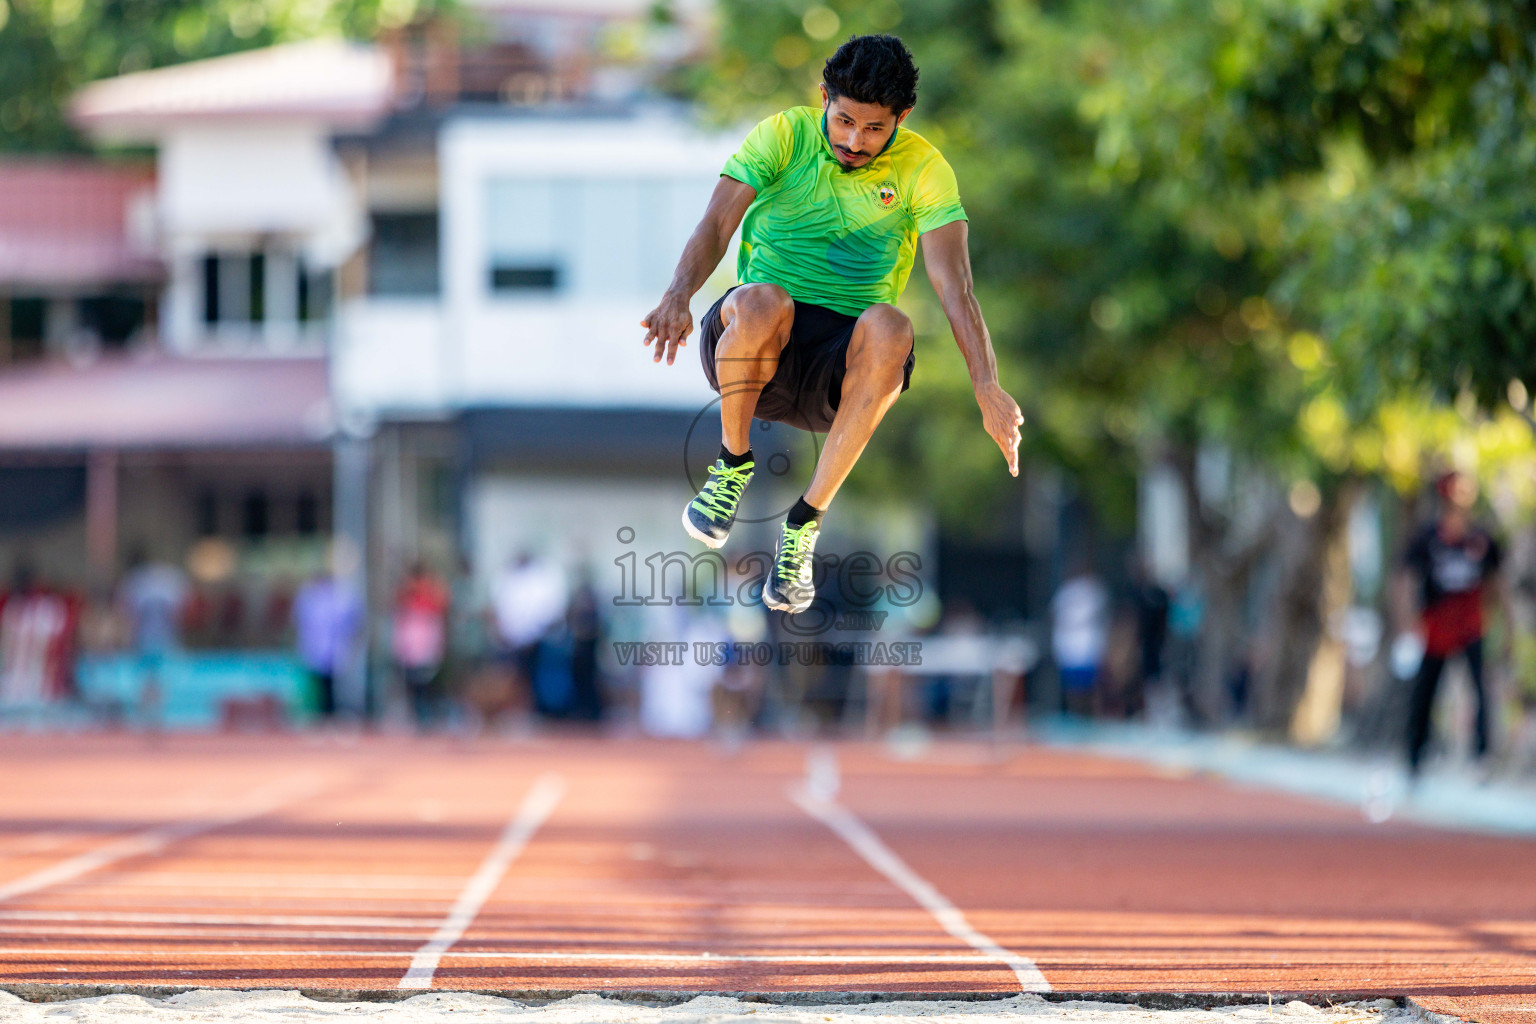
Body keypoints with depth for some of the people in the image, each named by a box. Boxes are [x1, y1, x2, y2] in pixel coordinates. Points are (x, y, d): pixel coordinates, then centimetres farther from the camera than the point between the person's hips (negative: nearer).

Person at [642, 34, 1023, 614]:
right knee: (762, 303, -37)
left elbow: (954, 286, -11)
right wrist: (679, 295, -34)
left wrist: (986, 387, -26)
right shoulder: (784, 136, -1)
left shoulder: (923, 169, -1)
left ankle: (804, 523, -23)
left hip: (841, 370, 1)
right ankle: (733, 463, -6)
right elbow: (716, 226, -12)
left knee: (889, 327, -35)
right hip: (751, 348, 0)